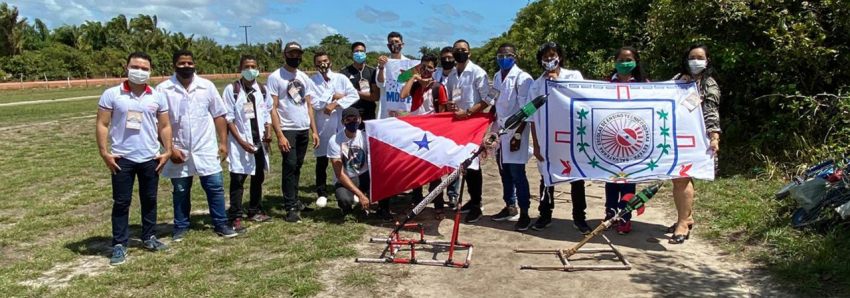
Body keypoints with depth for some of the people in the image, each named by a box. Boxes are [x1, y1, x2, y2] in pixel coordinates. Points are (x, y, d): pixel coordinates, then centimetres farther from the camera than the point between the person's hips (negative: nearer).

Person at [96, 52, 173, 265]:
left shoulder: (157, 97, 5)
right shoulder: (112, 95, -3)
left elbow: (164, 126, 9)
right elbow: (102, 125, -3)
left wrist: (168, 151, 1)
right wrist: (104, 153, -10)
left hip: (150, 158, 3)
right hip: (122, 158, -3)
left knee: (149, 199, 13)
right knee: (121, 202, 4)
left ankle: (149, 237, 27)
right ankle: (119, 244, 12)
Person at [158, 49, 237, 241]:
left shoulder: (207, 86, 0)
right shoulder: (163, 89, -6)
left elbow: (219, 115, 4)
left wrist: (223, 142, -2)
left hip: (206, 149, 1)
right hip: (178, 150, -1)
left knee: (215, 187, 3)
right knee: (180, 191, 12)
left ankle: (221, 224, 15)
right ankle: (181, 227, 25)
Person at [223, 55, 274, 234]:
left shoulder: (262, 89, 7)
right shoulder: (232, 89, -7)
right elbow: (228, 118, -9)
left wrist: (268, 132, -5)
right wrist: (241, 141, -14)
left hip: (259, 141, 5)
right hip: (240, 142, -5)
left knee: (258, 177, 12)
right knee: (238, 179, -5)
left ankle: (255, 212, 26)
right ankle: (235, 217, 1)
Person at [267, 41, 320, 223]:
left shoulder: (304, 78, 12)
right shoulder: (275, 77, -6)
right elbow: (272, 108, -10)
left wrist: (314, 130, 7)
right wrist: (279, 135, -17)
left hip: (304, 129, 6)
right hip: (288, 130, -5)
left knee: (297, 166, 12)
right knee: (290, 166, -7)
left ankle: (294, 201, 22)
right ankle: (291, 207, -2)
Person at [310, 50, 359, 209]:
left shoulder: (341, 78, 4)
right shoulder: (311, 81, 1)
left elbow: (354, 96, -6)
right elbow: (313, 102, -11)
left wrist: (336, 104, -16)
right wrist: (332, 97, -12)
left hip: (342, 123, 1)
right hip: (323, 125, -1)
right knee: (322, 161, 5)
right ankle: (322, 193, 16)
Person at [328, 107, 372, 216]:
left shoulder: (365, 137, -6)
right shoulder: (334, 141, -17)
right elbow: (339, 174, -19)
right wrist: (360, 194, -26)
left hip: (363, 176, 3)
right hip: (344, 180, -3)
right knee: (345, 199, -37)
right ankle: (346, 207, 3)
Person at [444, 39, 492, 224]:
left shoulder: (477, 72, -7)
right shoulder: (451, 75, 12)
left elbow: (488, 99, -12)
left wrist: (468, 112, -19)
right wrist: (448, 105, -3)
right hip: (456, 123, 7)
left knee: (472, 164, -6)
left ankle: (476, 206, 3)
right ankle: (472, 200, 22)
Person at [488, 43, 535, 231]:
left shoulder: (522, 78, -10)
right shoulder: (496, 77, 11)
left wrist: (518, 134, -17)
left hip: (515, 131, -7)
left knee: (517, 174, -6)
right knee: (504, 172, 12)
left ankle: (524, 213, 3)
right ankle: (510, 207, 26)